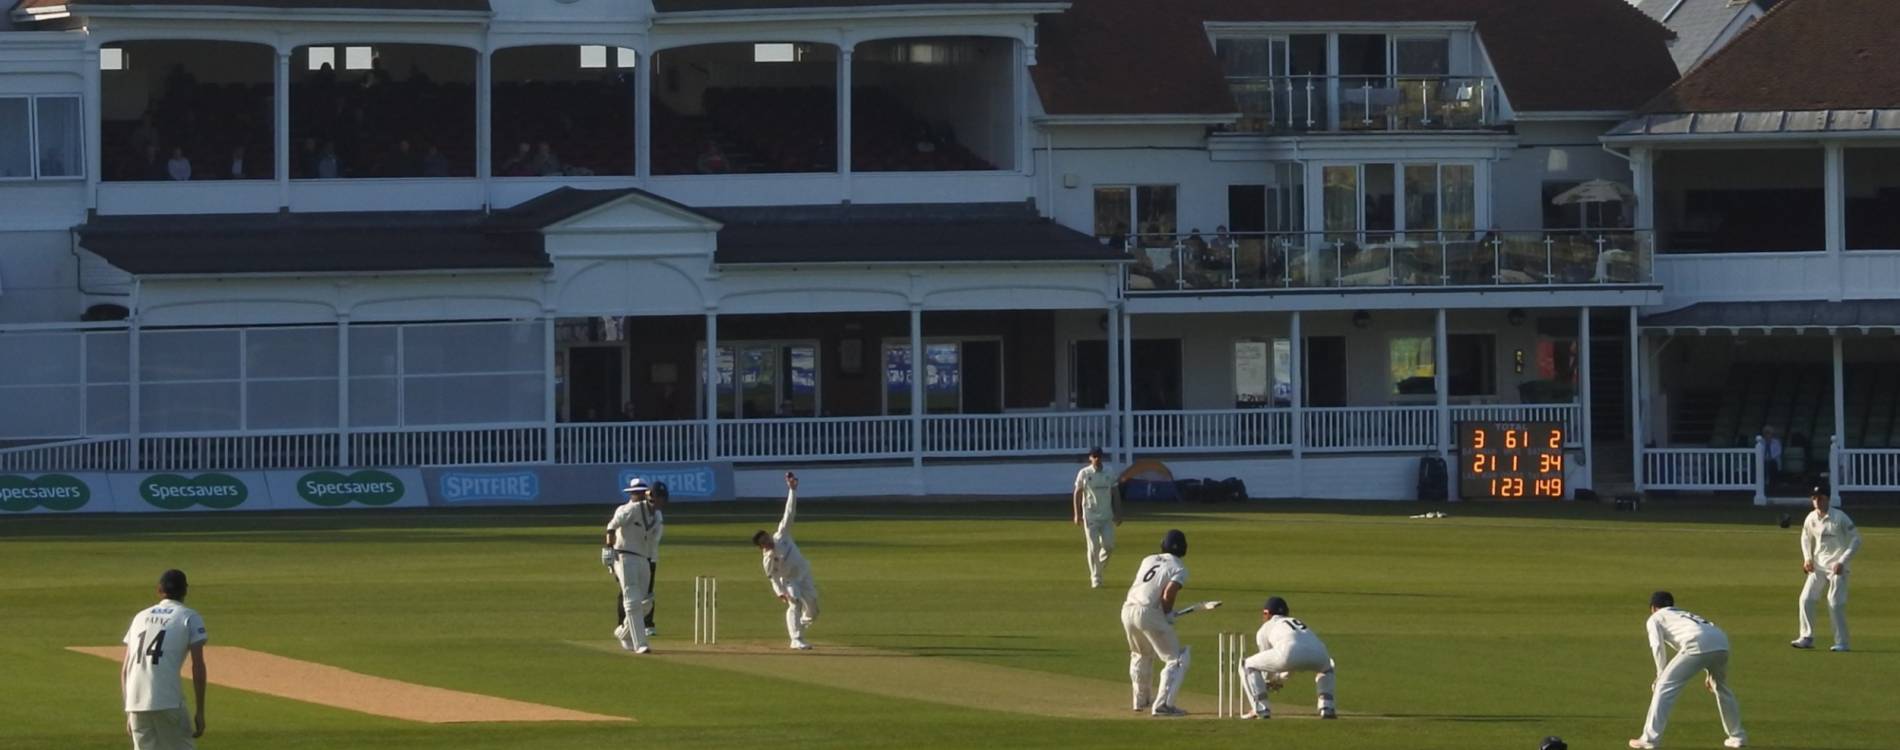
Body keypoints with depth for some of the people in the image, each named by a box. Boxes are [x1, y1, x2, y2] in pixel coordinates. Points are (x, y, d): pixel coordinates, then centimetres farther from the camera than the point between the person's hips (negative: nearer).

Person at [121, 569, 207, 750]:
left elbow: (125, 669, 18)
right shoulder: (189, 617, 5)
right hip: (168, 702, -5)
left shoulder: (140, 617, 20)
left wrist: (128, 713, 23)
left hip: (136, 703, 5)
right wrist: (200, 712, -2)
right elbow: (198, 666, -4)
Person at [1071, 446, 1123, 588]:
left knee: (1109, 545, -3)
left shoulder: (1109, 473, 2)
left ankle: (1100, 564, 26)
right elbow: (1077, 494, 0)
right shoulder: (1084, 474, -5)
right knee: (1093, 547, -4)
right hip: (1090, 516, -3)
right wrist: (1076, 515, -5)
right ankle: (1095, 578, 3)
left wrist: (1118, 514, 4)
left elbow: (1115, 493, 8)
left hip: (1107, 516, 3)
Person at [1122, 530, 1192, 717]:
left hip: (1128, 609, 6)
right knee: (1176, 658, 2)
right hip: (1148, 613, -6)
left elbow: (1138, 587, 13)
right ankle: (1162, 705, -11)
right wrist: (1168, 614, 3)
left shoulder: (1148, 560, 20)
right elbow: (1168, 593, -15)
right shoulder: (1179, 568, 1)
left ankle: (1141, 700, 40)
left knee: (1141, 654, 31)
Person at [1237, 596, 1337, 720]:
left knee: (1248, 666, 16)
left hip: (1290, 653, -4)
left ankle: (1261, 710, 5)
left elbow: (1267, 664, 32)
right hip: (1318, 653, 4)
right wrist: (1280, 679, 62)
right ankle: (1327, 708, 20)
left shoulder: (1265, 628, 28)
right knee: (1326, 666, 41)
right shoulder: (1299, 623, 42)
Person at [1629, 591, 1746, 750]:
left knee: (1664, 687, 1)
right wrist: (1711, 674, 38)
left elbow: (1658, 646, 8)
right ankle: (1738, 737, 34)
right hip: (1721, 642, 6)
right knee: (1721, 688, 30)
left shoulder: (1655, 619, 24)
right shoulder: (1686, 614, 41)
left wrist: (1661, 675, 14)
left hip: (1697, 646, -6)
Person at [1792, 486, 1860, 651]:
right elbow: (1806, 538, 20)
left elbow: (1856, 540, -12)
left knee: (1835, 603, -9)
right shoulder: (1811, 519, 2)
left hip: (1836, 565, -5)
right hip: (1817, 564, 5)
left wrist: (1842, 561, -18)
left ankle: (1841, 642, 0)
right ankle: (1807, 637, 7)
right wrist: (1807, 558, 4)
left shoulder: (1839, 518, -14)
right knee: (1806, 599, -3)